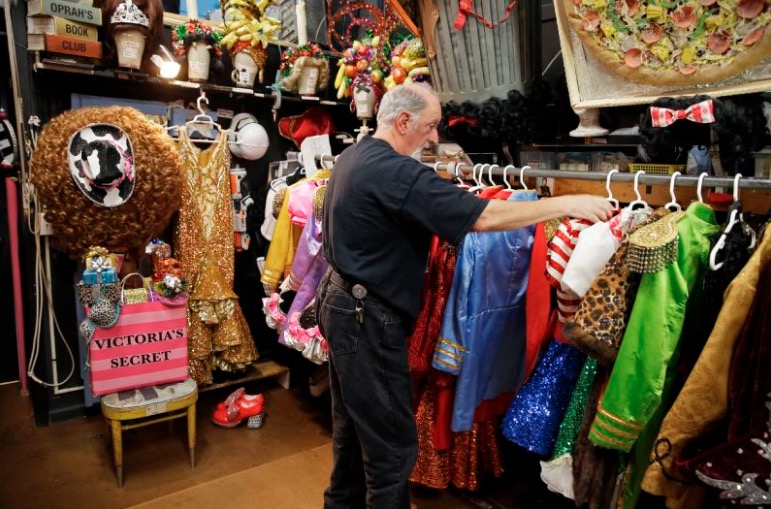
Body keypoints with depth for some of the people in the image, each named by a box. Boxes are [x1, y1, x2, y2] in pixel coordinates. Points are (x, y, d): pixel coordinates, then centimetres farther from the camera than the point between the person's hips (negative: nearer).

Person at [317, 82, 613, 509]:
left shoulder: (351, 157, 8)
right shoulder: (394, 172, -23)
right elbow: (483, 217, -26)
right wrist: (567, 204, -19)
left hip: (342, 301, 11)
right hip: (368, 317, -11)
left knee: (354, 422, 25)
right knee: (392, 441, 4)